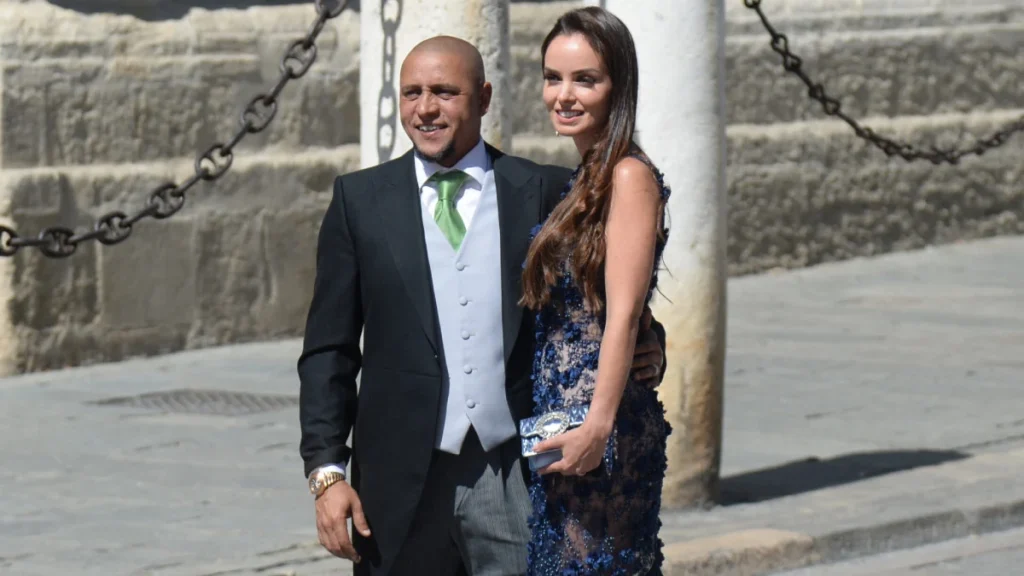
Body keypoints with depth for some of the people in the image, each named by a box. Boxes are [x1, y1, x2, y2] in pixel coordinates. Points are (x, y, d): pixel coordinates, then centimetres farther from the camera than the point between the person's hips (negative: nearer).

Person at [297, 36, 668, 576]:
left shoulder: (546, 193, 5)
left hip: (516, 479, 0)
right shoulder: (360, 201, 7)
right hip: (402, 485, 1)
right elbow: (328, 350, 7)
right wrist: (327, 471, -2)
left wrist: (645, 349, -8)